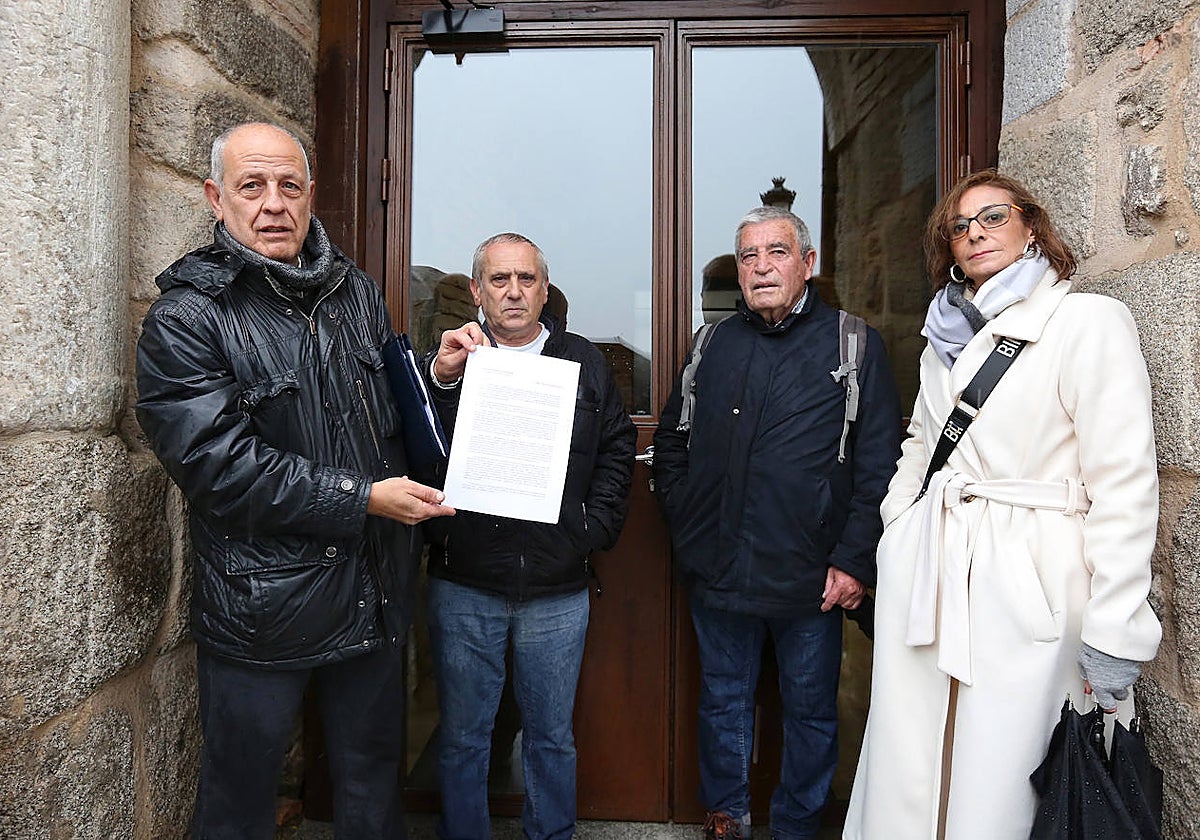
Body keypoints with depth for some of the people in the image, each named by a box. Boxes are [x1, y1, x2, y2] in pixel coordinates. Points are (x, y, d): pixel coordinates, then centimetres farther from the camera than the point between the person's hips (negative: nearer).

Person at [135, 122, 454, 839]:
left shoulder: (358, 293, 8)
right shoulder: (185, 318, -9)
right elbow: (220, 464, -19)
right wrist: (363, 498, -20)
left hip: (376, 592, 5)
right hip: (264, 608, -4)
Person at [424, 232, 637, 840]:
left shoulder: (585, 362, 7)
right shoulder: (449, 359, 1)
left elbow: (618, 446, 10)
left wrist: (596, 524, -1)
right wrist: (441, 378, -27)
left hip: (558, 589, 1)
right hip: (464, 587, -1)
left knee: (551, 736, 17)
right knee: (462, 737, 15)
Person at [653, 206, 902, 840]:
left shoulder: (856, 346, -3)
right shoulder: (713, 345, 7)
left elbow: (881, 465, -7)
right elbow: (670, 442, 15)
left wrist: (855, 559, -12)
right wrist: (684, 522, 6)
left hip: (811, 576, -2)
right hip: (717, 569, 3)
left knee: (811, 710, 14)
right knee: (724, 701, 18)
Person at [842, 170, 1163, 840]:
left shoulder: (1091, 321, -5)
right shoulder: (948, 339, 15)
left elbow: (1125, 484, -10)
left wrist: (1114, 634, -13)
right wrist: (895, 545, 16)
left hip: (1027, 584, -5)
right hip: (926, 574, 6)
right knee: (906, 782, 10)